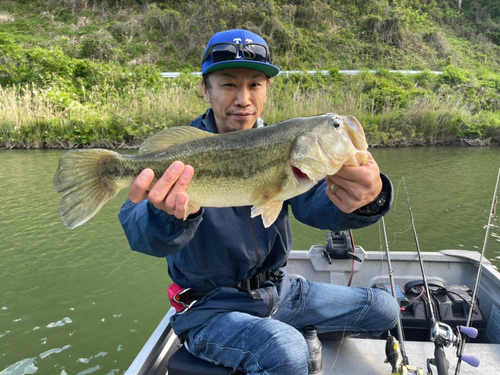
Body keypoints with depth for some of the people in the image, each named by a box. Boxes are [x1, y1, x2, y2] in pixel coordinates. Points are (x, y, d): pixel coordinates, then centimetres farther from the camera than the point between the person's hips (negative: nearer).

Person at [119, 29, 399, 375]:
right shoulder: (180, 154, -16)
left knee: (385, 309, 11)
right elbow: (139, 230, -32)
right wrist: (172, 215, -56)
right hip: (211, 308, -5)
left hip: (280, 292, 6)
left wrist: (367, 199, -42)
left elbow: (314, 203, -20)